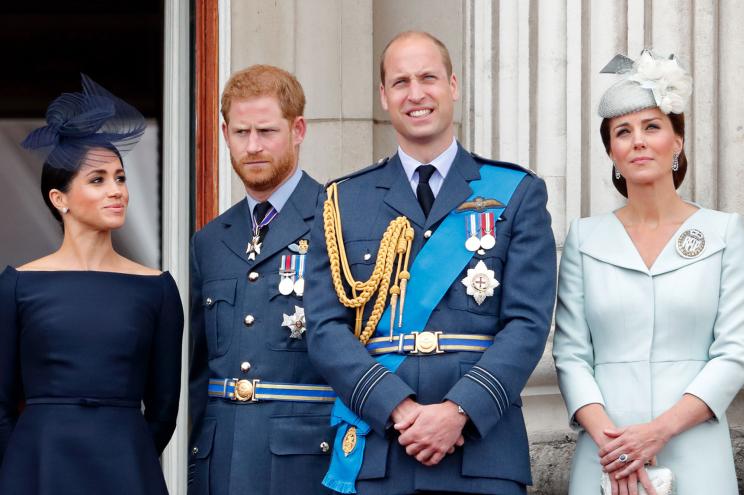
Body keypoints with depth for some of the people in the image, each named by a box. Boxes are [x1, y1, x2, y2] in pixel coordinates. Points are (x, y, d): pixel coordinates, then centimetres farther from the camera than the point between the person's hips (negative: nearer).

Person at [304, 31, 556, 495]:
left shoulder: (518, 194, 7)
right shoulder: (344, 202, 11)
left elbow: (528, 323, -1)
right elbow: (326, 328, 2)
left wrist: (459, 410, -15)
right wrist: (399, 409, -13)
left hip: (483, 453, -1)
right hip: (372, 455, 1)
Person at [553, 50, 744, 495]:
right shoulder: (585, 237, 7)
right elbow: (570, 354, 2)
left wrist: (660, 430, -14)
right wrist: (606, 436, -13)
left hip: (695, 456, -1)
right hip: (605, 456, 1)